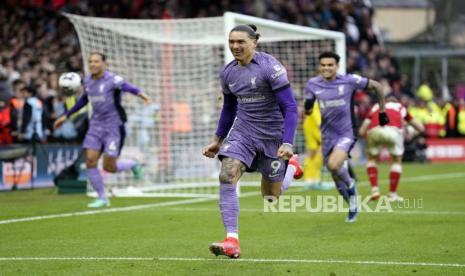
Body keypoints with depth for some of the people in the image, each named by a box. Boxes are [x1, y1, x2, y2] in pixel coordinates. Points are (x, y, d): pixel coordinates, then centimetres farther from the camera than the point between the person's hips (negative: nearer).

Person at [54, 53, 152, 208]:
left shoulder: (112, 79, -13)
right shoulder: (87, 81, 7)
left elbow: (127, 87, -31)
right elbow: (83, 100, 24)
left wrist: (141, 95, -51)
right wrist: (66, 116, 27)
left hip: (113, 126, -6)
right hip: (96, 125, 6)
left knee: (109, 167, -7)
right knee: (90, 161, -7)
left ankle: (133, 164, 25)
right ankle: (102, 198, 7)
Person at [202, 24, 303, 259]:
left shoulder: (270, 67, -17)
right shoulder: (228, 72, 2)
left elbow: (290, 107, -18)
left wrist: (287, 144, -26)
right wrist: (218, 140, 20)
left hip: (272, 134, -4)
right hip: (242, 131, 4)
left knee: (271, 196, 8)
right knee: (226, 177, -21)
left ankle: (291, 164, 41)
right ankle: (232, 241, -20)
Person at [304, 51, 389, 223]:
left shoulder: (349, 81, -11)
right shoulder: (313, 84, -2)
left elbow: (376, 86, 1)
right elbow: (308, 111, 6)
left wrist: (382, 111, 6)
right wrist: (307, 107, -18)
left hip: (346, 133, -4)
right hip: (327, 136, 4)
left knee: (334, 165, -30)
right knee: (339, 185, 11)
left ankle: (350, 184, 1)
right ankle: (353, 205, 36)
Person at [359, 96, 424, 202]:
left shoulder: (376, 107, 37)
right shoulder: (400, 107, 37)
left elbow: (362, 131, 28)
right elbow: (420, 128, 39)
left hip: (374, 130, 1)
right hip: (394, 130, -1)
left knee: (372, 159, 27)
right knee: (397, 161, 24)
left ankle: (374, 189, 14)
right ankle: (392, 194, 22)